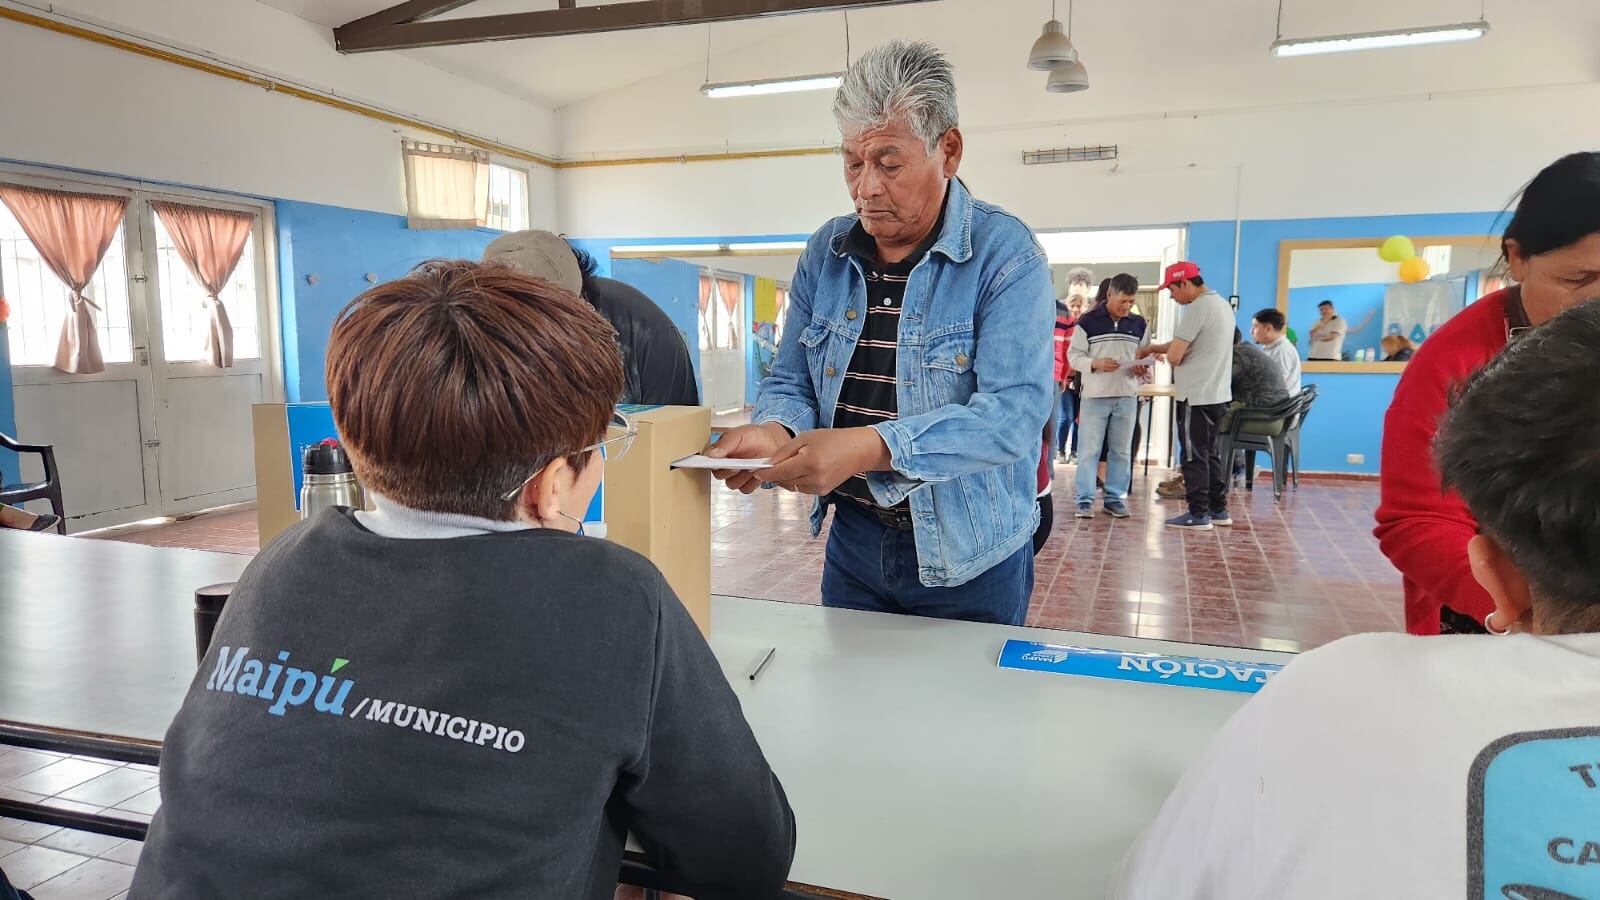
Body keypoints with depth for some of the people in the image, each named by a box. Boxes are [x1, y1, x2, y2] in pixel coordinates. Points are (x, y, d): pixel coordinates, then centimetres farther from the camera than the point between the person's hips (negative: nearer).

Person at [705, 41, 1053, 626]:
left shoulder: (1005, 255, -14)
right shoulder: (825, 253, 1)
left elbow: (1016, 410, -25)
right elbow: (792, 385, 4)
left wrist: (871, 446, -37)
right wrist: (776, 432, -20)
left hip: (970, 558, -4)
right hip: (853, 540, 4)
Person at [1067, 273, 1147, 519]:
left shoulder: (1139, 324, 9)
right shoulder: (1088, 321, -3)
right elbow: (1074, 356, -3)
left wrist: (1143, 368, -7)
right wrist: (1096, 364, -21)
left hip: (1127, 396, 4)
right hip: (1095, 395, -4)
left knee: (1121, 451, 8)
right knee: (1089, 449, 0)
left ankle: (1115, 498, 17)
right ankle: (1085, 499, 7)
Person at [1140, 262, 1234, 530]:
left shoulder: (1197, 308, -17)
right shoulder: (1222, 304, 13)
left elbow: (1175, 356, -18)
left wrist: (1164, 352, 3)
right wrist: (1156, 347, 19)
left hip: (1198, 396, -9)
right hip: (1219, 394, 9)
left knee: (1195, 456, -2)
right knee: (1213, 454, 16)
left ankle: (1198, 515, 3)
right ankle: (1218, 510, 22)